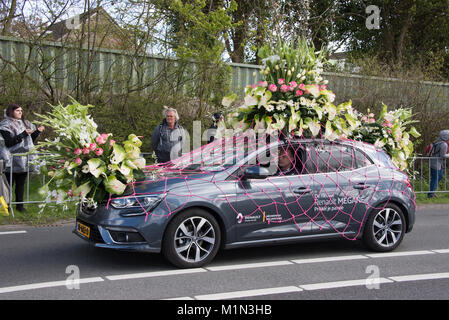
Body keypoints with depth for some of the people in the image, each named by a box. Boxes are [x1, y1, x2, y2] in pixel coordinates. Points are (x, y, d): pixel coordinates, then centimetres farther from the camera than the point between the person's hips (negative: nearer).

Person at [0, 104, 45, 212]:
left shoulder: (25, 123, 15)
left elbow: (31, 140, 18)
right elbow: (9, 142, -13)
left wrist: (37, 131, 3)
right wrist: (24, 134, -19)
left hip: (24, 160, 5)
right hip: (12, 160, -5)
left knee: (21, 183, 8)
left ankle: (19, 204, 14)